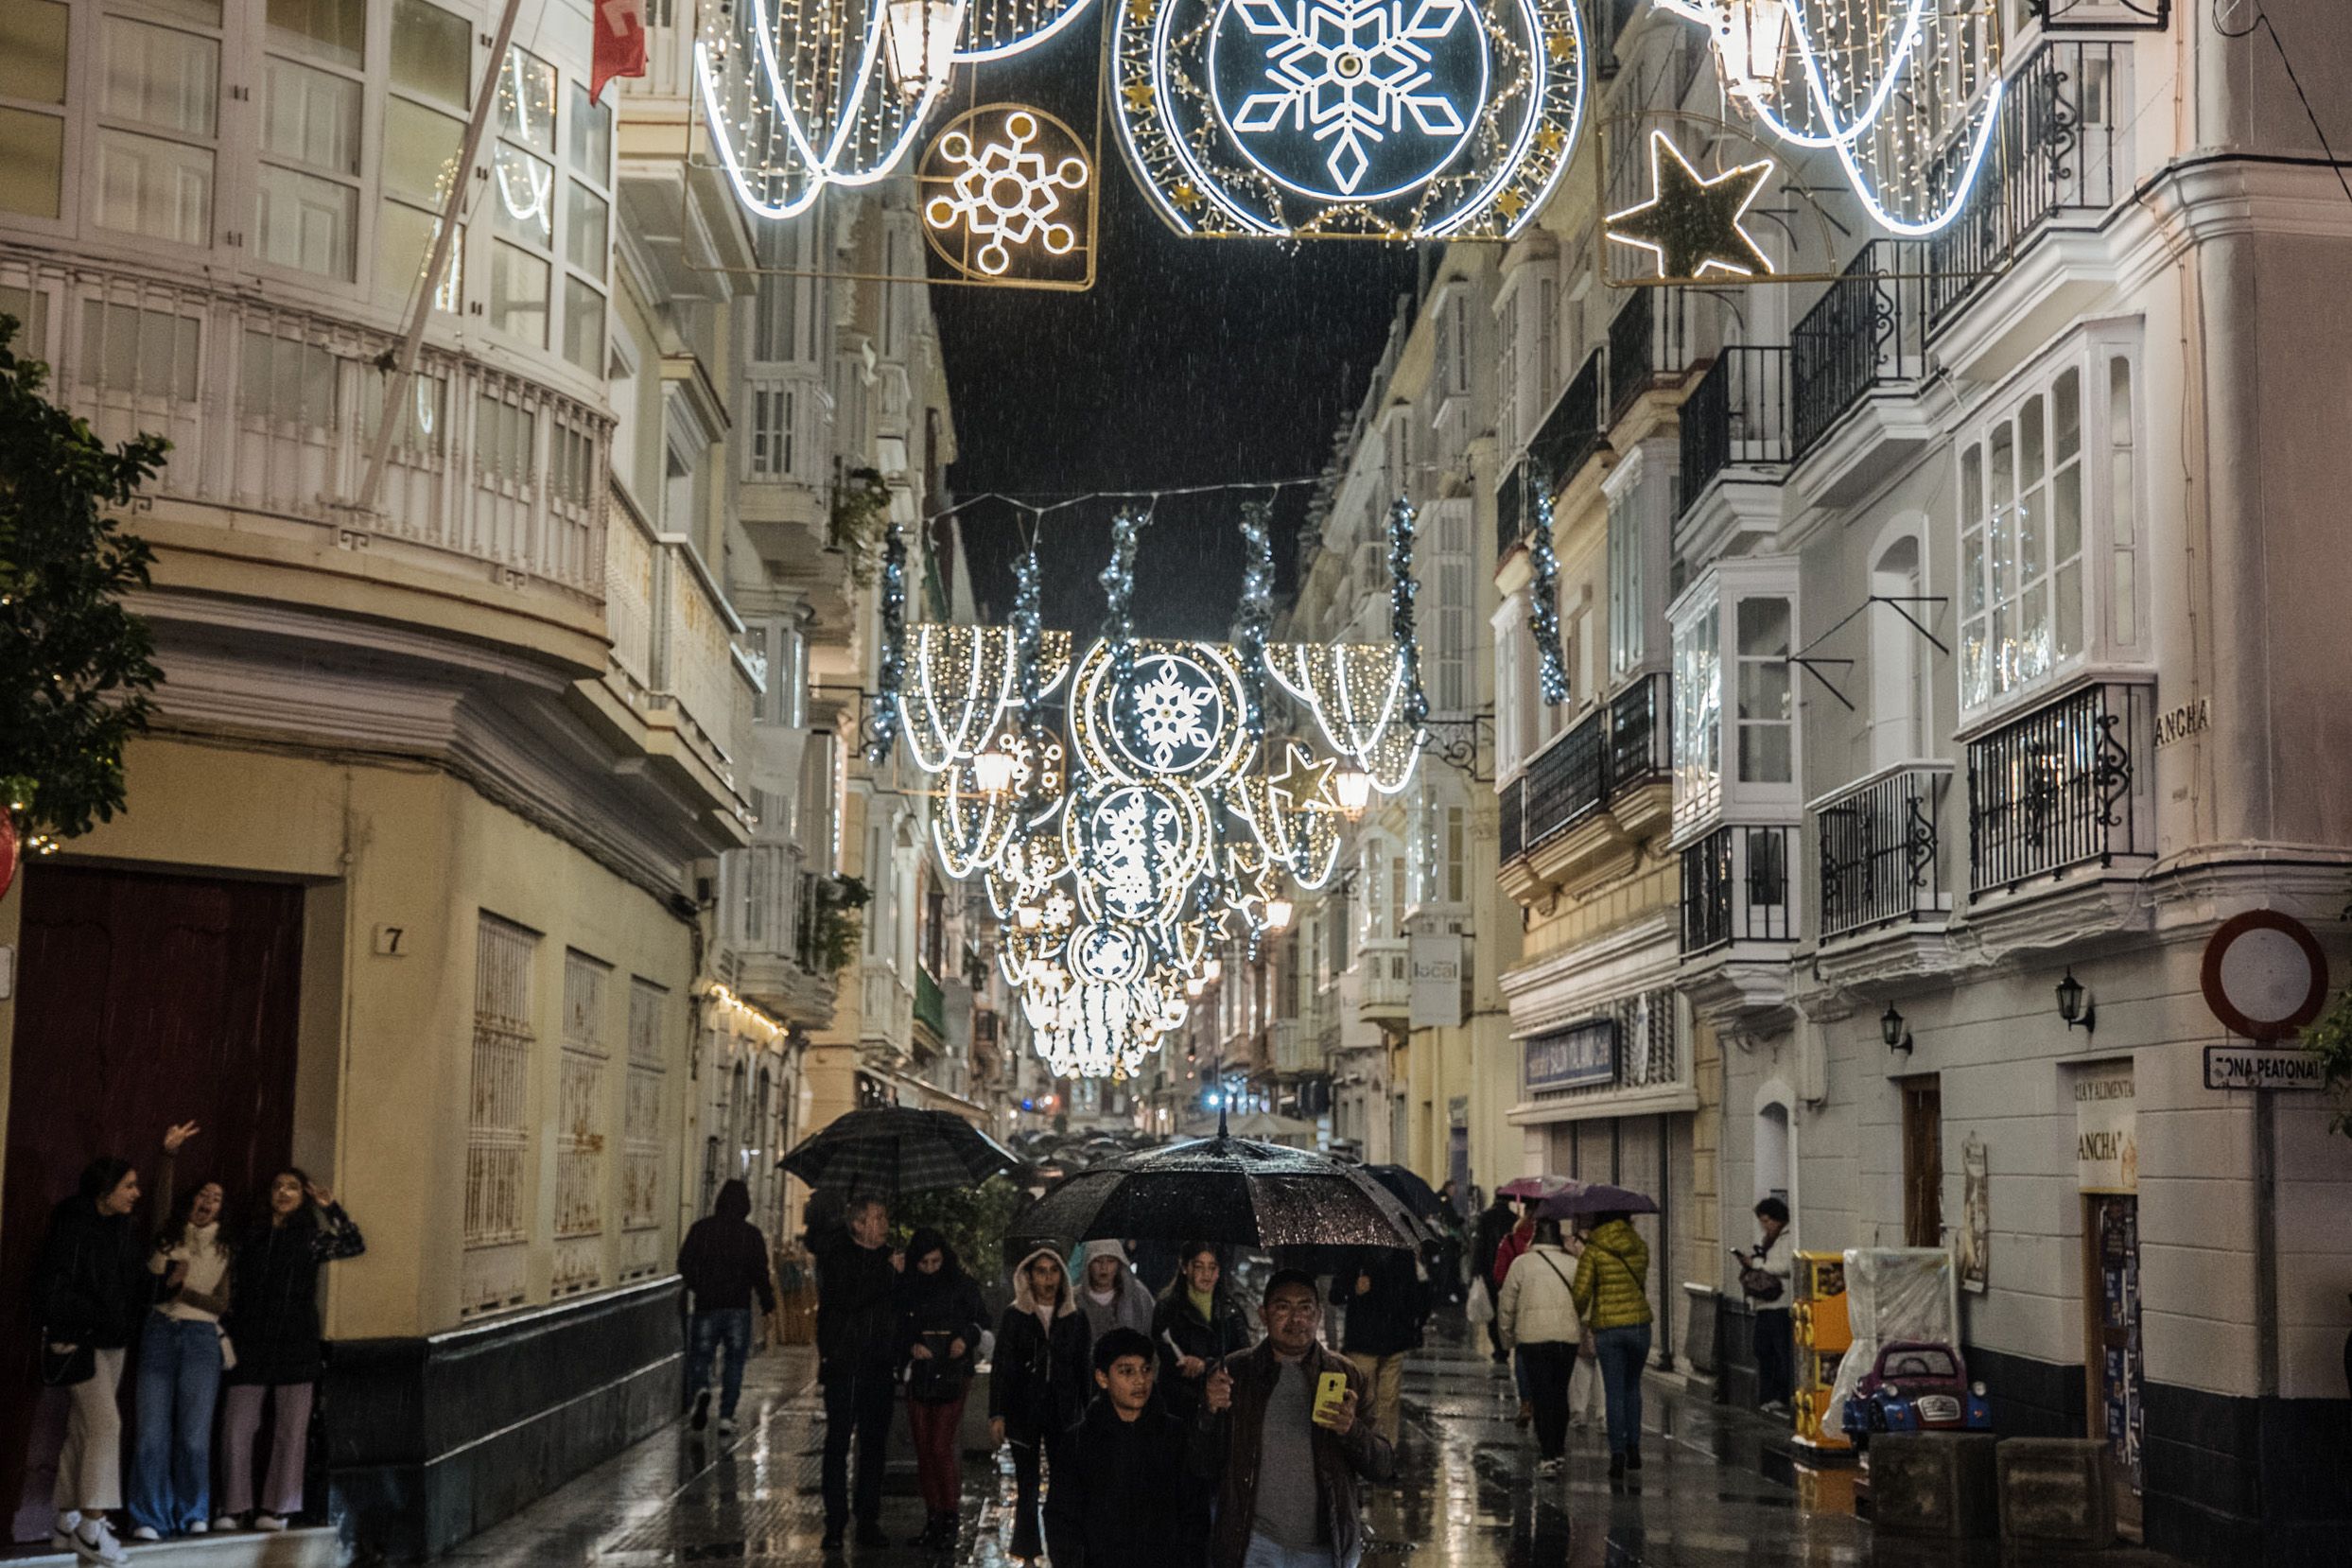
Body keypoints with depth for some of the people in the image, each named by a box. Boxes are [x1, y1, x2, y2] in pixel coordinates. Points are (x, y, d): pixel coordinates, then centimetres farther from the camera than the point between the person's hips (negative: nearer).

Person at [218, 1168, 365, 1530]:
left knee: (291, 1431, 0)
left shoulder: (312, 1239, 5)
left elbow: (354, 1245, -12)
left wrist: (331, 1208, -17)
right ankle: (232, 1507, 6)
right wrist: (226, 1337, 6)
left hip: (296, 1348, -2)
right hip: (250, 1347, 2)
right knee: (236, 1428, -3)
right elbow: (233, 1293, 13)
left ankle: (277, 1509, 7)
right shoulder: (249, 1240, 12)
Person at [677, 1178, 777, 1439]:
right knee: (734, 1361, 9)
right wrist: (767, 1300, 10)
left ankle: (701, 1391, -21)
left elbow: (685, 1264, -1)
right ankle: (726, 1417, 4)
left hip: (706, 1305, 0)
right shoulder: (752, 1234, -3)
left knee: (699, 1356, 9)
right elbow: (760, 1272, -4)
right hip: (739, 1307, 0)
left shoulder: (700, 1229, -2)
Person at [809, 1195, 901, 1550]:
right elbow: (847, 1300, -17)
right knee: (838, 1443, -2)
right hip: (843, 1364, -4)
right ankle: (835, 1524, 3)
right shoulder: (835, 1256, -4)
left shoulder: (889, 1258, 8)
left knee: (874, 1444, 7)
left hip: (880, 1367, 4)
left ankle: (869, 1522, 14)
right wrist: (889, 1274, -17)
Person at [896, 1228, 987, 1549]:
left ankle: (949, 1521, 0)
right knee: (923, 1450, 6)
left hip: (952, 1375, -4)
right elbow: (896, 1331, 10)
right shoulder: (905, 1288, 6)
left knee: (941, 1448, -10)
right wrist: (911, 1347, -9)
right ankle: (932, 1519, 15)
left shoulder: (962, 1286, -1)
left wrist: (966, 1338, -11)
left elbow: (981, 1320, 7)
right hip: (918, 1375, 4)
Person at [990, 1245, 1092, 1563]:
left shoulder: (1076, 1319, 6)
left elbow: (1085, 1369, 8)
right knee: (1026, 1485, 5)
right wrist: (997, 1415, -6)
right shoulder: (1014, 1317, 2)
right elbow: (1000, 1368, 0)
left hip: (1063, 1412, 1)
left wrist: (1090, 1415, 2)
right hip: (1024, 1412, 0)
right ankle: (1028, 1554, 11)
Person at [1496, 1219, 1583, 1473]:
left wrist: (1508, 1337, 15)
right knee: (1560, 1393, 16)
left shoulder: (1522, 1263, -2)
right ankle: (1559, 1450, 24)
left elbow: (1506, 1305, 2)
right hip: (1568, 1337, 2)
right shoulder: (1573, 1264, 2)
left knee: (1542, 1395, 0)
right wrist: (1583, 1333, 17)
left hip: (1533, 1337, -2)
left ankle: (1548, 1455, -6)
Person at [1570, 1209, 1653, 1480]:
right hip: (1639, 1323, 3)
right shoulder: (1640, 1247, 2)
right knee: (1632, 1387, 18)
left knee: (1614, 1392, 3)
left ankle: (1617, 1452, -4)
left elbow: (1582, 1292, -11)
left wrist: (1576, 1316, 6)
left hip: (1607, 1328, -2)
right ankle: (1633, 1447, 17)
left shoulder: (1593, 1251, -7)